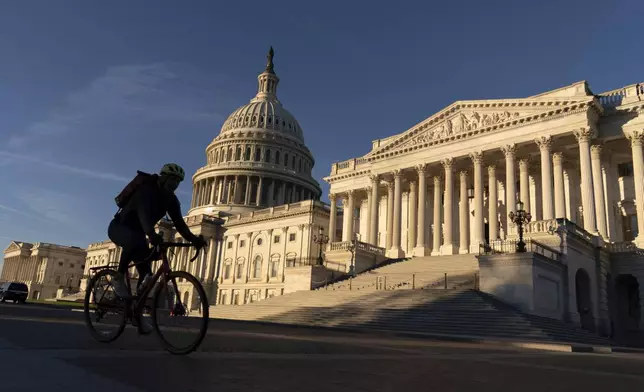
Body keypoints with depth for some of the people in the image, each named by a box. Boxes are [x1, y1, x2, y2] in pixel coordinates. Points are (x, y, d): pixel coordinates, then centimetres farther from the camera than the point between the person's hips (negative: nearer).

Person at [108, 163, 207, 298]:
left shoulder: (170, 199, -5)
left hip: (137, 231, 7)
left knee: (145, 267, -8)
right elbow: (143, 211, -42)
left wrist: (193, 239, -29)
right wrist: (151, 234, -59)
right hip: (119, 227, -7)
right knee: (133, 240, -39)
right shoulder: (146, 188, -25)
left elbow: (179, 222, -12)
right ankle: (119, 278, -21)